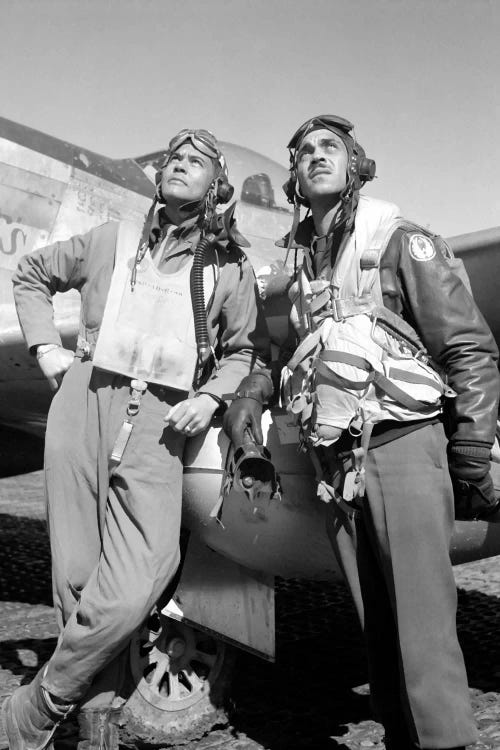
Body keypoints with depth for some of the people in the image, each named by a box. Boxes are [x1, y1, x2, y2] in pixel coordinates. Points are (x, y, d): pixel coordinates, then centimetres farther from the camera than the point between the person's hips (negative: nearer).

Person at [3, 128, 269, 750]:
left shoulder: (231, 267, 15)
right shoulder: (112, 240, 17)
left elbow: (247, 348, 17)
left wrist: (210, 397, -2)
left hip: (160, 421, -1)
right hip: (85, 398, 1)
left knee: (132, 588, -17)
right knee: (78, 574, 0)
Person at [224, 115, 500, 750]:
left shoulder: (401, 243, 1)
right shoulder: (299, 264, 18)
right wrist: (250, 393, 6)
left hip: (403, 443, -5)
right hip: (336, 466, 6)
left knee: (423, 630, -9)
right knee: (377, 628, 10)